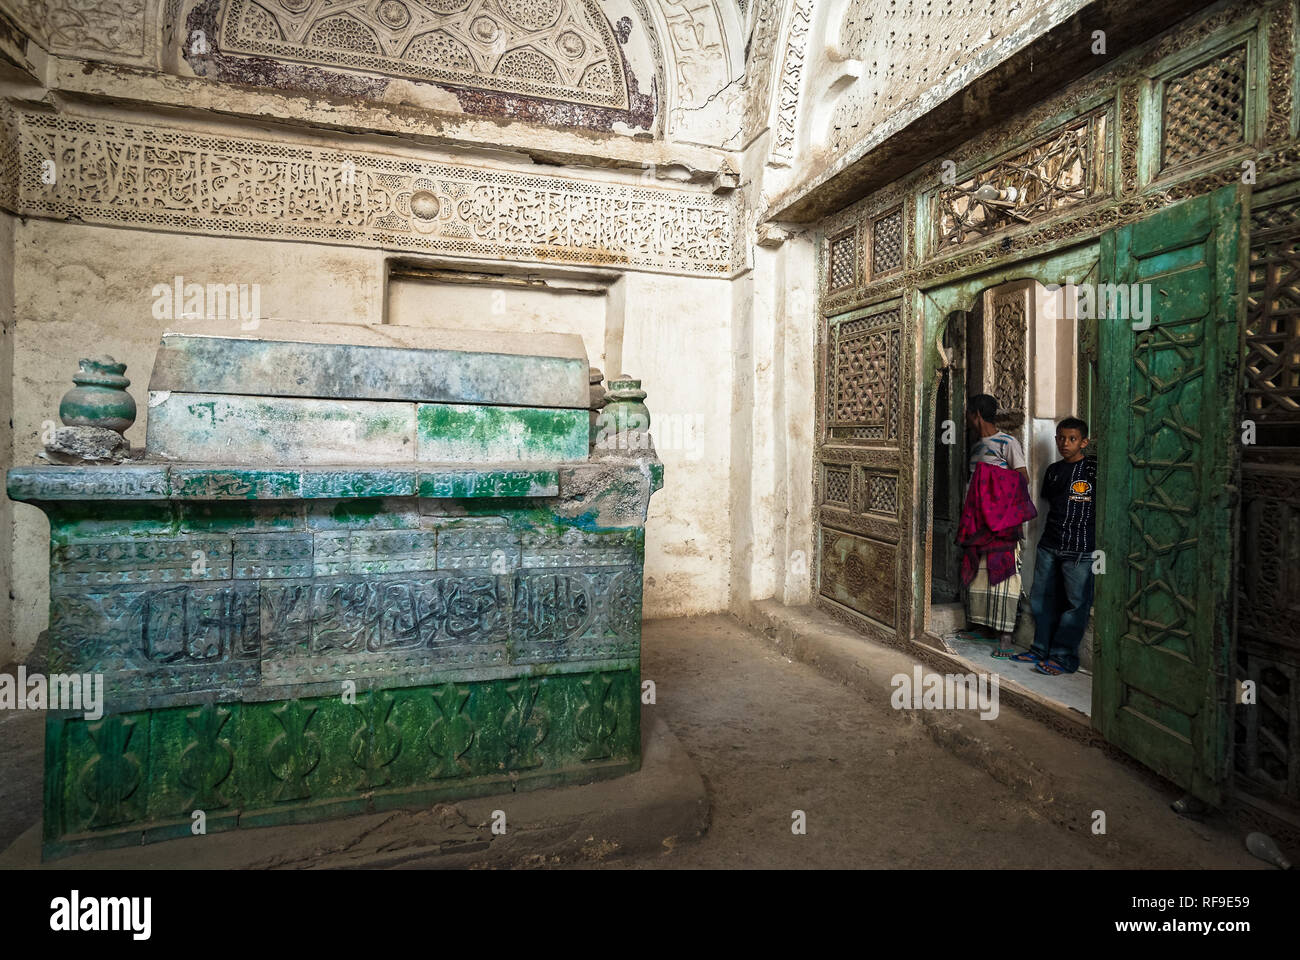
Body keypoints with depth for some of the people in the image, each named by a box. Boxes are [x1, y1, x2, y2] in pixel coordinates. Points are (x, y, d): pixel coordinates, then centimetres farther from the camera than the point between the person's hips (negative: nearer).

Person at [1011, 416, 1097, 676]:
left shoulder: (1094, 468, -7)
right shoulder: (1053, 470, 12)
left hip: (1081, 550, -6)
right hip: (1049, 546, 6)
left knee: (1075, 603, 0)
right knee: (1042, 599, 11)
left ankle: (1063, 658, 8)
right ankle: (1042, 650, 24)